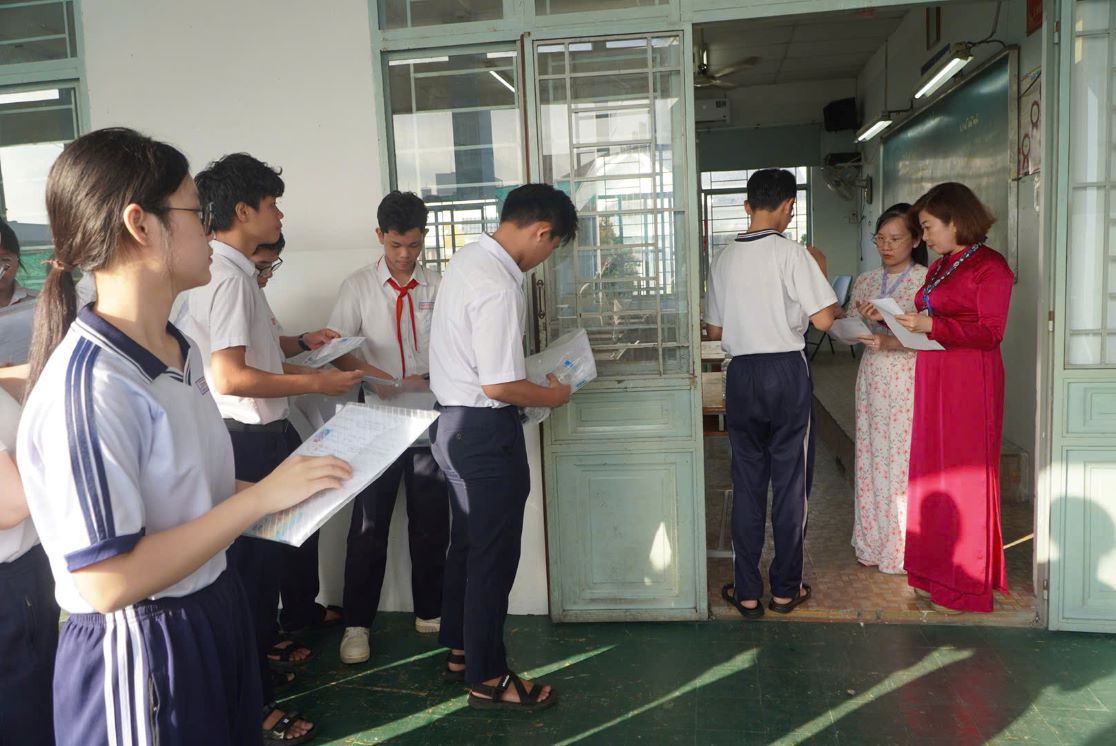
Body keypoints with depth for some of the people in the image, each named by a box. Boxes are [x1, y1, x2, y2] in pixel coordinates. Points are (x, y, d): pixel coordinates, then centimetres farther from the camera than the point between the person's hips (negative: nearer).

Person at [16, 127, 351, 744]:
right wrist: (261, 497, -23)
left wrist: (286, 491, 1)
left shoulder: (179, 351, 3)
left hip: (214, 619, 8)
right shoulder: (87, 382, -24)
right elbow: (108, 580, -26)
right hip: (140, 653, -8)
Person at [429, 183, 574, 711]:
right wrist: (552, 396, -7)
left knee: (467, 543, 21)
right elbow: (499, 385, -24)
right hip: (485, 430, -10)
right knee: (494, 555, 4)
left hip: (453, 423, 10)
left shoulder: (468, 259, 7)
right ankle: (486, 679, 20)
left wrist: (531, 382, 16)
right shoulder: (498, 286, -24)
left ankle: (460, 650, 38)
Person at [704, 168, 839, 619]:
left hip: (742, 374, 3)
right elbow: (823, 319, -11)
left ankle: (747, 592, 15)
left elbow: (714, 331, 10)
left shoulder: (724, 259, 5)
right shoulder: (793, 254, -9)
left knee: (747, 484, 10)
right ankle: (786, 588, 18)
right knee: (791, 483, 8)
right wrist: (820, 272, 5)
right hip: (787, 371, -3)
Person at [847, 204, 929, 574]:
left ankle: (904, 550, 9)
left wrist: (890, 342, -28)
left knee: (906, 459, -4)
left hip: (911, 379, -5)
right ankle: (873, 543, 19)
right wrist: (856, 319, -11)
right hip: (872, 377, 5)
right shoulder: (865, 282, 12)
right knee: (871, 457, 7)